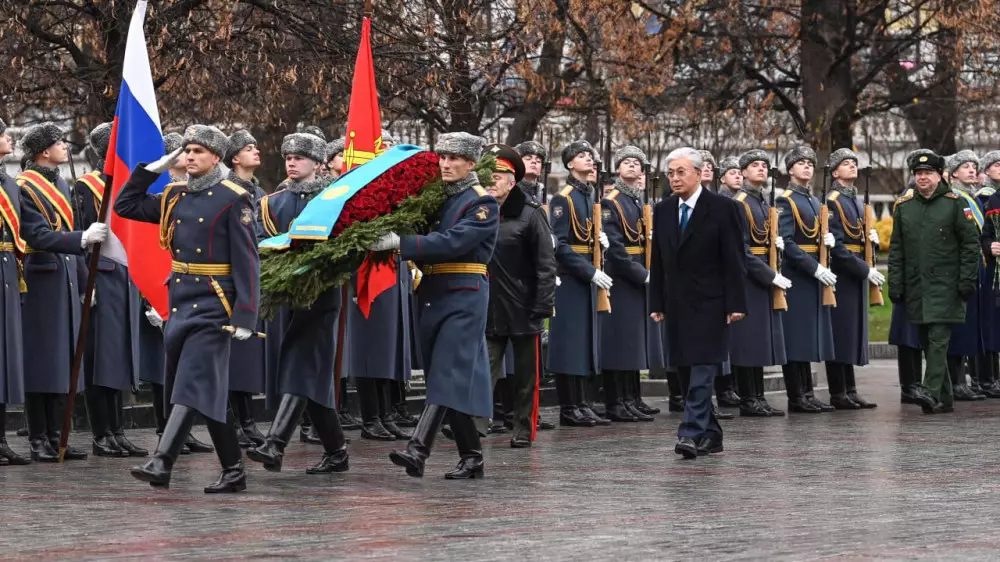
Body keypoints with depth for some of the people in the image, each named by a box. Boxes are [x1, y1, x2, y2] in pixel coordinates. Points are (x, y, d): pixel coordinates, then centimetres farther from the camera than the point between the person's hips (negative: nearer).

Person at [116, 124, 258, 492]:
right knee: (211, 390, 10)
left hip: (213, 305, -7)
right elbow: (125, 206, 18)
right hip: (180, 302, 7)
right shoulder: (174, 197, 12)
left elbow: (247, 262, -10)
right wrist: (153, 168, 9)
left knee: (193, 384, -12)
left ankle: (162, 463, -20)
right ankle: (234, 472, 16)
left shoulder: (233, 200, -7)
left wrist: (244, 316, -16)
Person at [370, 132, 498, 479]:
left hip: (464, 297, -7)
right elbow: (425, 244, 14)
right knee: (451, 378, 9)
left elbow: (452, 242, -20)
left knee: (447, 374, -15)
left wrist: (401, 243, -26)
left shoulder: (483, 203, -6)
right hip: (432, 296, 8)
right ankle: (471, 459, 15)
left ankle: (418, 451, -26)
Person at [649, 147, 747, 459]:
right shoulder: (663, 210, 10)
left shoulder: (722, 208, -5)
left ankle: (692, 434, -18)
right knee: (686, 372, 7)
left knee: (702, 370, -12)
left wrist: (735, 304, -13)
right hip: (677, 304, 6)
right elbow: (658, 261, 14)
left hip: (709, 303, -6)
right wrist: (656, 303, 9)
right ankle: (710, 435, 16)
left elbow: (734, 260, -8)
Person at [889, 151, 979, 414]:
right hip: (916, 286, 5)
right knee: (928, 343, 7)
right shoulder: (903, 206, 11)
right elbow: (896, 249, 12)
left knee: (938, 340, -14)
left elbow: (971, 244, -2)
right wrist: (895, 285, 6)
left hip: (945, 285, -4)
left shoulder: (955, 203, 0)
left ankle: (932, 392, -20)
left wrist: (967, 281, -8)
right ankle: (945, 399, 14)